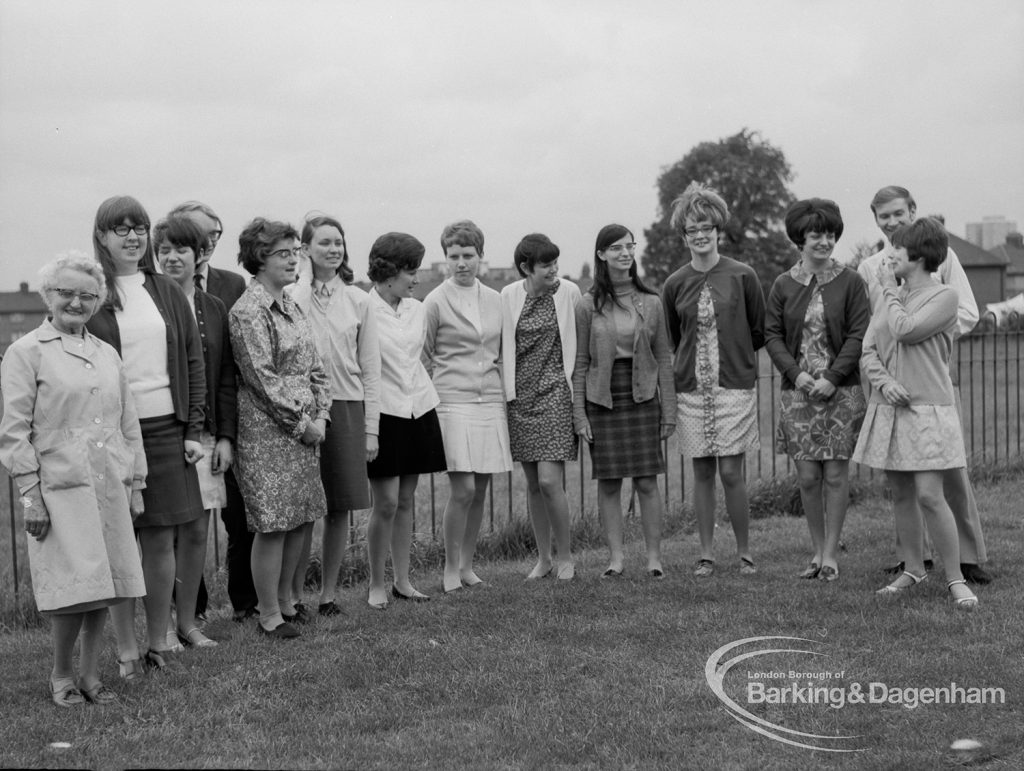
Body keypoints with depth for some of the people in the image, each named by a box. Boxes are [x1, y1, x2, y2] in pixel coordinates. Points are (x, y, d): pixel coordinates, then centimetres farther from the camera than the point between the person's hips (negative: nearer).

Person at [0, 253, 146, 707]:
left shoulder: (107, 354, 15)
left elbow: (128, 425, 19)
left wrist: (135, 483, 15)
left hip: (111, 487, 5)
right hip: (61, 486, -5)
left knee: (104, 585, 6)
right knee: (76, 584, -8)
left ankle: (90, 676, 18)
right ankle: (61, 676, 11)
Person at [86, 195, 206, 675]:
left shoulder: (167, 292, 10)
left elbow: (193, 362, 11)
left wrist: (193, 430, 5)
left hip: (167, 429, 3)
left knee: (163, 539, 6)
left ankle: (160, 641, 18)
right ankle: (127, 651, 10)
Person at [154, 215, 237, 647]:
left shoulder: (214, 309, 11)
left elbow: (227, 378, 12)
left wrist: (226, 435, 6)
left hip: (205, 433, 4)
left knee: (197, 530, 7)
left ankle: (188, 619, 18)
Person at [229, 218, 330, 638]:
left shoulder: (291, 306, 14)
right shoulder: (247, 312, -12)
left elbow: (314, 366, 15)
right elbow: (262, 378, -15)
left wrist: (320, 415, 2)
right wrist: (301, 422, -12)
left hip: (305, 428, 8)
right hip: (267, 431, -8)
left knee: (299, 519, 12)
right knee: (273, 524, -4)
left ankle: (285, 599, 26)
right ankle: (269, 615, 7)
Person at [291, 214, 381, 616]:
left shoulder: (358, 300, 7)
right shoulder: (290, 298, -1)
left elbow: (370, 369, 9)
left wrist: (371, 427, 5)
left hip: (347, 408, 3)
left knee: (340, 507, 5)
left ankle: (328, 592, 17)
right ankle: (294, 594, 8)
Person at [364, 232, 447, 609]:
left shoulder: (416, 310, 9)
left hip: (418, 411, 6)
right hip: (383, 413, -6)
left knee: (407, 500, 10)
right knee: (386, 503, -6)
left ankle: (402, 580, 18)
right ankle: (376, 585, 7)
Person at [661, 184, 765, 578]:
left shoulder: (742, 276, -2)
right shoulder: (675, 285, 4)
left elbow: (760, 331, 7)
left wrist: (733, 354, 7)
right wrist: (690, 362, 10)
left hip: (734, 386, -2)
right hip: (691, 388, 2)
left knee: (731, 473, -4)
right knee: (702, 472, 6)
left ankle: (744, 552, 10)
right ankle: (706, 554, 14)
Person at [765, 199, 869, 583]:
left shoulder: (850, 282, 0)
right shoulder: (783, 285, 6)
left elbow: (859, 335, -4)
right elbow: (772, 336, 5)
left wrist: (831, 377, -13)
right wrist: (796, 373, -10)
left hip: (841, 389, -1)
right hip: (798, 390, 2)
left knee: (836, 474, -1)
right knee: (808, 476, 0)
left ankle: (831, 554, 10)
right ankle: (817, 550, 15)